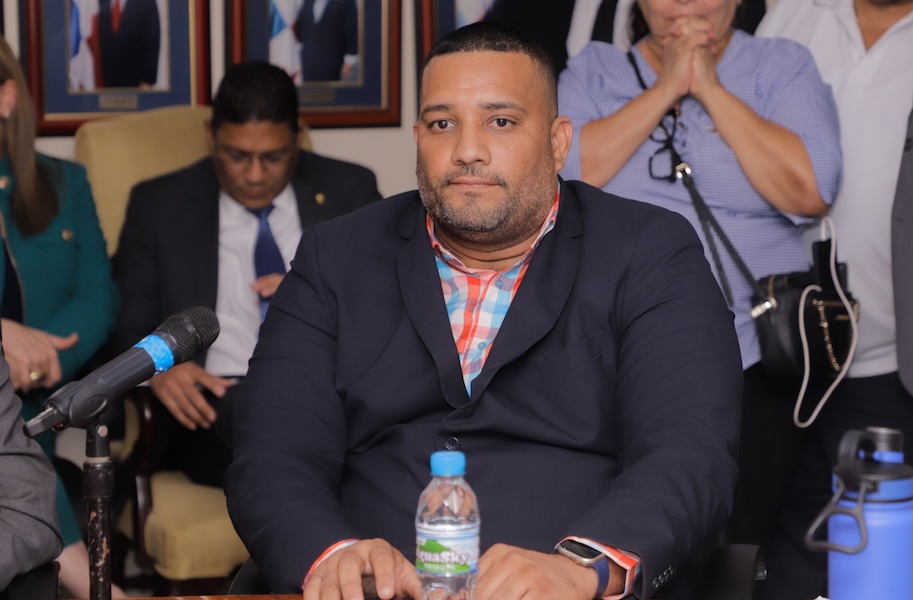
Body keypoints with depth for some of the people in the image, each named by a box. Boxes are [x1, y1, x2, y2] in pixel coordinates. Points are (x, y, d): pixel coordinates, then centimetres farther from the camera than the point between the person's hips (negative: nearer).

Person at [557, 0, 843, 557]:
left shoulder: (784, 67, 6)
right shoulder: (593, 71, 9)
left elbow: (809, 192, -10)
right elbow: (564, 174, -8)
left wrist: (709, 87, -7)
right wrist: (666, 88, -7)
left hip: (751, 365, 0)